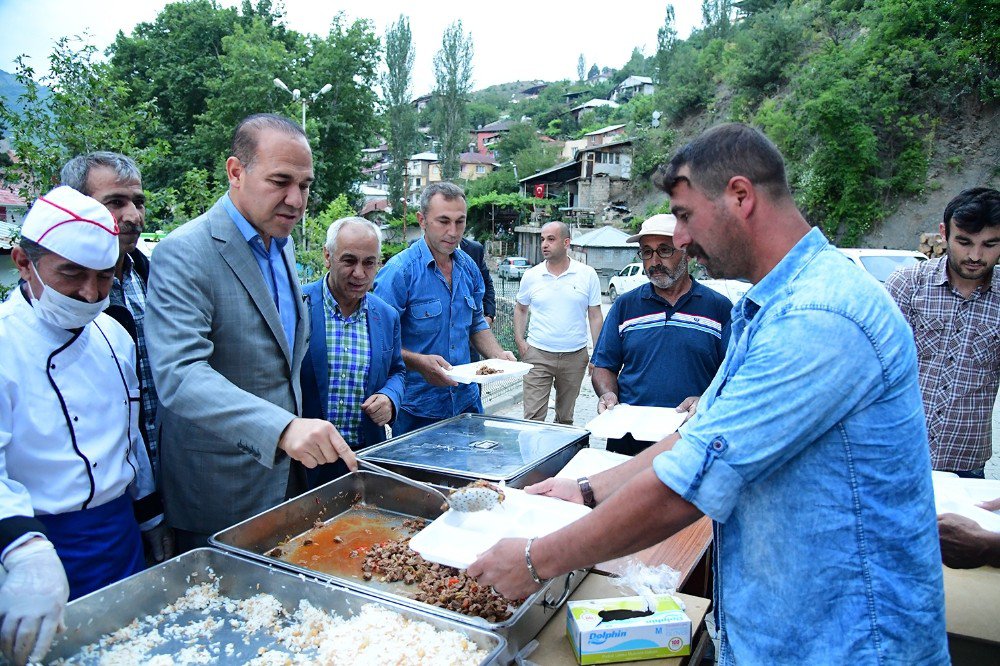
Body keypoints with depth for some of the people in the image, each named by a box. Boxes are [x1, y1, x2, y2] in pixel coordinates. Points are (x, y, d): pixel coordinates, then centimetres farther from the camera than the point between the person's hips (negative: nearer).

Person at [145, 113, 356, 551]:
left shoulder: (281, 245, 8)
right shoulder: (184, 254, -19)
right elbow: (179, 374, -31)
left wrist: (298, 430, 12)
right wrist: (283, 428, -43)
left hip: (287, 478, 8)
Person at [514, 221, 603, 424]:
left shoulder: (588, 275, 0)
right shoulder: (531, 275, 3)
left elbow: (595, 316, 3)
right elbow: (520, 309, 15)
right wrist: (519, 341, 2)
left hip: (575, 356, 1)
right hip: (538, 355, 0)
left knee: (565, 418, 14)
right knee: (533, 417, -7)